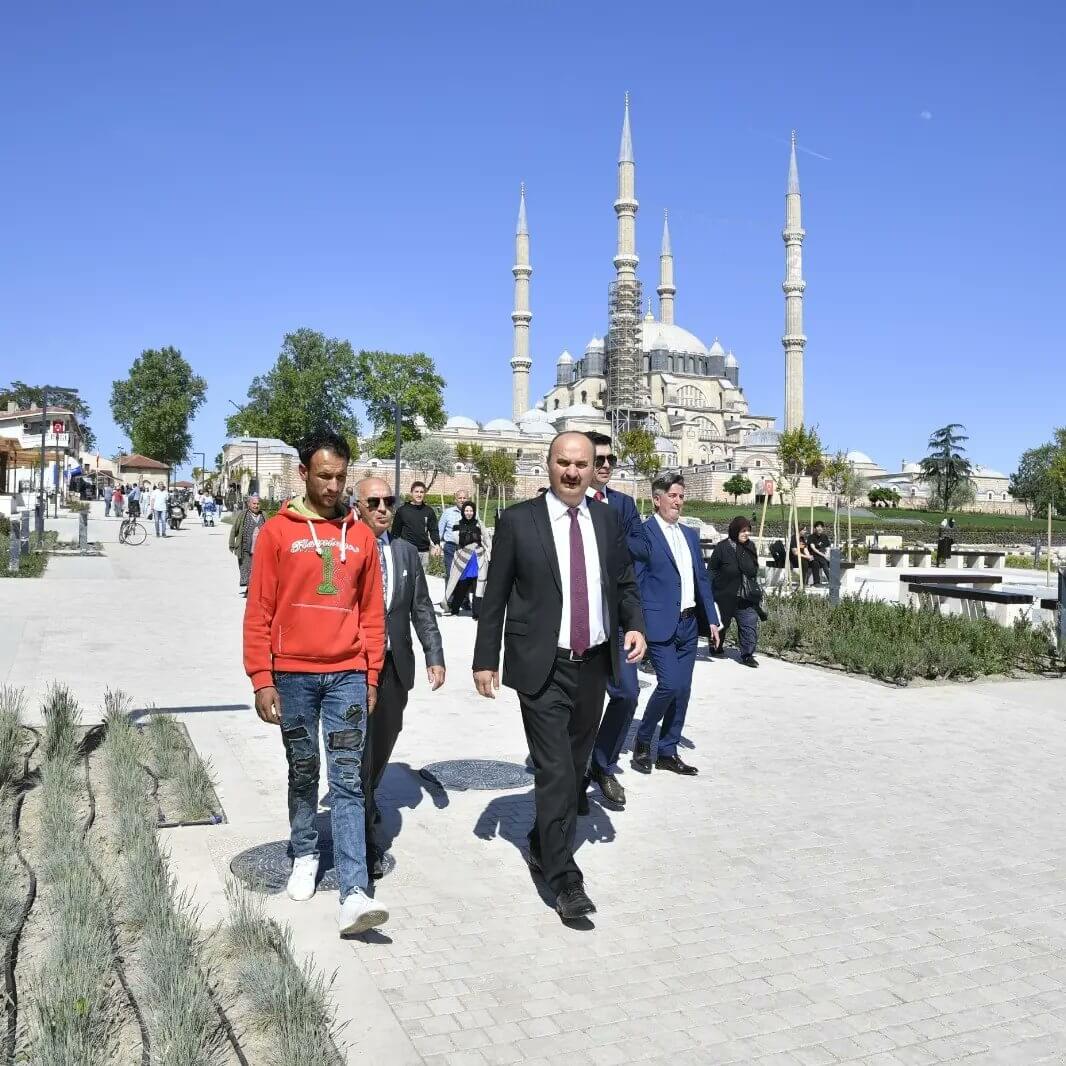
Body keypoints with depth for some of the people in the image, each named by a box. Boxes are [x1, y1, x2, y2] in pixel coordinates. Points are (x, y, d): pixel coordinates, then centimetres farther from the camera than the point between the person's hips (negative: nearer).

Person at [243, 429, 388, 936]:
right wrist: (262, 679, -6)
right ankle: (305, 855, 35)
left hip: (347, 675, 1)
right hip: (293, 675, -1)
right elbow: (259, 612, -1)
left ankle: (354, 894, -5)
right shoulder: (277, 532, 0)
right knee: (302, 772, 13)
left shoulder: (360, 536, 7)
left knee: (348, 781, -2)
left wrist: (371, 676, 7)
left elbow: (372, 612, 10)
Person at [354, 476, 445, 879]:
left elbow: (421, 609, 9)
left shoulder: (406, 553, 9)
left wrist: (434, 656, 3)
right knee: (358, 750, -3)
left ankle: (366, 798, 45)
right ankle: (364, 840, 5)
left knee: (383, 743, 18)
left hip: (395, 664, 5)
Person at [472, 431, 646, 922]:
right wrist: (486, 660, -2)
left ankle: (543, 847, 35)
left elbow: (625, 582, 14)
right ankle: (564, 878, 1)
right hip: (543, 667, -5)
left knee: (575, 767, 16)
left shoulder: (607, 519, 7)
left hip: (595, 664, 5)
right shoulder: (518, 520, -5)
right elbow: (495, 597, -2)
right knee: (555, 771, -8)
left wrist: (635, 625, -4)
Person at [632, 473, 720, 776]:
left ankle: (667, 752, 19)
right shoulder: (643, 533, -7)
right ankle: (642, 741, 9)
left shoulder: (690, 535, 15)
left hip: (689, 624, 7)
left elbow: (702, 579, 18)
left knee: (682, 689, 8)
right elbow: (634, 583, -9)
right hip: (660, 624, -7)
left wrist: (711, 619, 12)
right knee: (669, 684, -14)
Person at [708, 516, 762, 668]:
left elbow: (754, 570, 17)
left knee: (750, 624, -5)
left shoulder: (750, 547, 5)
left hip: (746, 598, 4)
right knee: (721, 624, 14)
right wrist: (711, 592, -13)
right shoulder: (722, 547, -13)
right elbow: (711, 570, -9)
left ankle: (747, 654, 5)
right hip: (724, 597, -4)